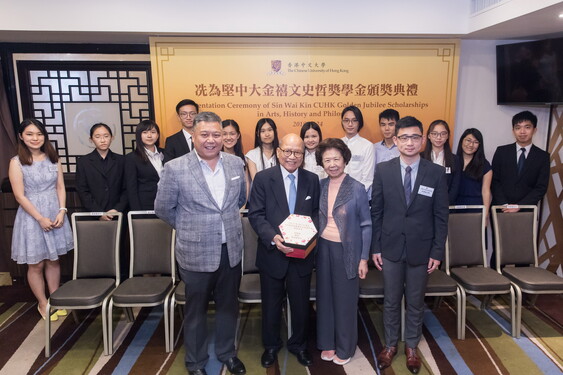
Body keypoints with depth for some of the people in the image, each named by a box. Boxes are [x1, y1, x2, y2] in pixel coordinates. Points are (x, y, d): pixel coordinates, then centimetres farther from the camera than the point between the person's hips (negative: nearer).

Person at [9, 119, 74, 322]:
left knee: (54, 260, 13)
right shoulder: (17, 162, -7)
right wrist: (40, 218, -14)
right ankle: (43, 304, 23)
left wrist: (61, 211, -9)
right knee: (36, 264, 7)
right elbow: (20, 196, -10)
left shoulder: (53, 159, 4)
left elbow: (60, 187, 4)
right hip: (32, 217, -3)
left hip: (55, 214, 3)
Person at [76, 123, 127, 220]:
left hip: (118, 215, 1)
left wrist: (117, 210, -9)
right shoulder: (83, 162, 6)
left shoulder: (121, 160, 7)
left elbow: (126, 189, 4)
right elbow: (83, 192, 0)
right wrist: (99, 214, -10)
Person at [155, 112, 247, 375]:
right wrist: (189, 227, 4)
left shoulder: (236, 163, -2)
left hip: (231, 250, 4)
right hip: (196, 252, -3)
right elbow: (163, 209, -3)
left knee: (228, 306, 20)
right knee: (196, 310, 15)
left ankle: (227, 353, 43)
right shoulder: (175, 168, -14)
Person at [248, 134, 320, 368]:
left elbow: (316, 212, 6)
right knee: (271, 303, 16)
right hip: (272, 253, -2)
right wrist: (273, 237, -25)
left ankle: (298, 345, 40)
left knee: (301, 303, 16)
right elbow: (255, 214, -10)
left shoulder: (312, 179, 2)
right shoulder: (263, 178, -7)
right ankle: (271, 345, 40)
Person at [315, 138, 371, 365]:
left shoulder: (357, 188, -11)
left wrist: (364, 258, -9)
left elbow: (366, 225, -7)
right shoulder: (319, 186, 0)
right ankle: (327, 343, 32)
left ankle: (345, 348, 27)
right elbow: (316, 219, 9)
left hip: (346, 250, -4)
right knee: (325, 296, 13)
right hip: (323, 248, 4)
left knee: (345, 300, 8)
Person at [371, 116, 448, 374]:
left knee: (416, 302, 16)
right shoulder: (383, 171, -5)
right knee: (391, 301, 15)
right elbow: (376, 212, -1)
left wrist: (437, 252, -4)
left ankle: (411, 346, 37)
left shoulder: (436, 173, -5)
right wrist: (375, 247, -2)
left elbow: (441, 215, -2)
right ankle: (390, 345, 35)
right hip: (390, 248, 0)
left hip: (421, 249, 0)